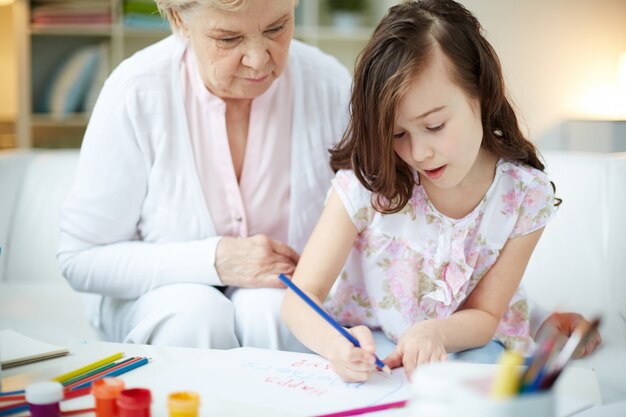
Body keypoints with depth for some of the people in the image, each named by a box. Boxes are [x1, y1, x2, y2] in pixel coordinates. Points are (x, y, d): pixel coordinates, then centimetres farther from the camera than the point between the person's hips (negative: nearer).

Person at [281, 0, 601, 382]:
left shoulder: (525, 196, -14)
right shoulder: (367, 180, -18)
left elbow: (484, 315, -5)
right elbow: (300, 297, -18)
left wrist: (433, 331, -29)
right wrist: (335, 345, -42)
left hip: (463, 344, 3)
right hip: (364, 343, -3)